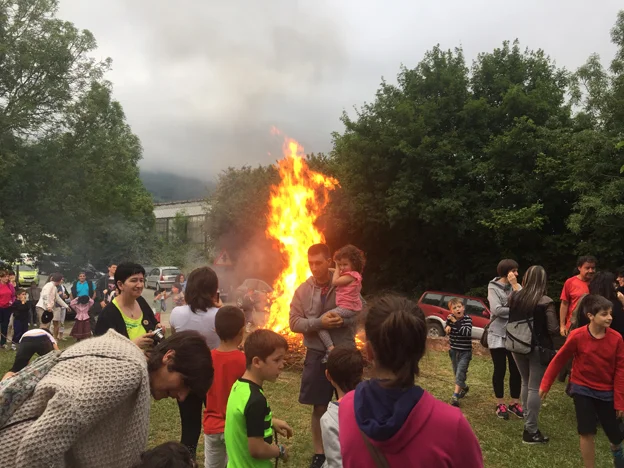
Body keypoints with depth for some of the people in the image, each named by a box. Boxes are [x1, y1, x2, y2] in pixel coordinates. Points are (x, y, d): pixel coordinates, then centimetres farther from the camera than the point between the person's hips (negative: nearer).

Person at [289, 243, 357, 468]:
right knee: (319, 407, 11)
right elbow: (294, 323, -6)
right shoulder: (303, 290, -3)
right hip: (317, 354, 1)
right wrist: (319, 322, -21)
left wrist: (343, 320, -22)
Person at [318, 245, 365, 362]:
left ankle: (330, 348, -20)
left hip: (346, 308, -11)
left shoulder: (351, 275, -16)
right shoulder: (353, 274, 14)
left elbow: (334, 282, -16)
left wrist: (337, 269, -6)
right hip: (352, 308, 11)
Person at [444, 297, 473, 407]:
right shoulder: (450, 318, -2)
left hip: (465, 351, -5)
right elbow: (447, 331, 8)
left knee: (460, 373, -14)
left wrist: (455, 322, -30)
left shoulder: (467, 319, -14)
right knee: (456, 373, 17)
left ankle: (455, 396, -17)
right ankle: (464, 387, 42)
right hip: (453, 350, 5)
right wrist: (448, 326, -15)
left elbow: (467, 332, -29)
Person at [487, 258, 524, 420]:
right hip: (498, 335, -4)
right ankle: (500, 404, 19)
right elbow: (497, 310, -19)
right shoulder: (493, 287, -6)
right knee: (500, 370, 6)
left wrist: (515, 285, -11)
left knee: (516, 370, 9)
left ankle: (514, 403, 24)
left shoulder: (517, 286, 6)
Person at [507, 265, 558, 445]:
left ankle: (527, 422, 31)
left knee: (526, 384, 21)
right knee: (535, 388, 2)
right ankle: (531, 431, 7)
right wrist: (560, 329, 6)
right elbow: (554, 330, -15)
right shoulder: (545, 302, -15)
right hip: (538, 348, -5)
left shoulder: (514, 297, -2)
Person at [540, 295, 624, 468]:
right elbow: (559, 359, -7)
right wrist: (545, 384, -3)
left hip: (607, 392, 2)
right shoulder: (577, 336, -19)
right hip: (583, 390, -2)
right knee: (587, 434, -2)